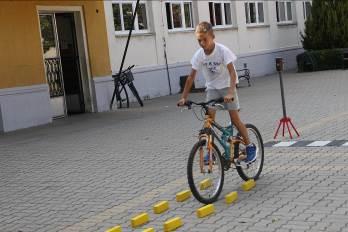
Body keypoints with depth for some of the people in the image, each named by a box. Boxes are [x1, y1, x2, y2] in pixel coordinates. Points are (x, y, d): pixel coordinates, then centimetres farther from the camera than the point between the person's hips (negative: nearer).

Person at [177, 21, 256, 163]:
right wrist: (184, 97, -13)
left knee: (235, 119, -7)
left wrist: (230, 92, -42)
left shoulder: (223, 51, -22)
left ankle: (250, 147, 9)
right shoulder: (199, 55, -11)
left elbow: (232, 72, -28)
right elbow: (191, 76, -7)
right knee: (209, 117, -10)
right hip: (212, 88, 4)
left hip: (226, 86, -4)